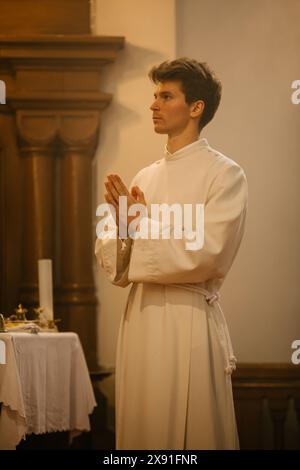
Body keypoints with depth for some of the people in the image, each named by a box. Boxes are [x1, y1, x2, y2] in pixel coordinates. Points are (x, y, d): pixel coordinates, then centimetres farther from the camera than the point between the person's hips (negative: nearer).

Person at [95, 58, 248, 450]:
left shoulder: (225, 174, -5)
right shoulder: (145, 177, 13)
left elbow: (207, 255, -16)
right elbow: (113, 266, 11)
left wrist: (143, 221, -9)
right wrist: (120, 225, -9)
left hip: (189, 317, -6)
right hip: (140, 315, 6)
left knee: (190, 433, 1)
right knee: (141, 429, 11)